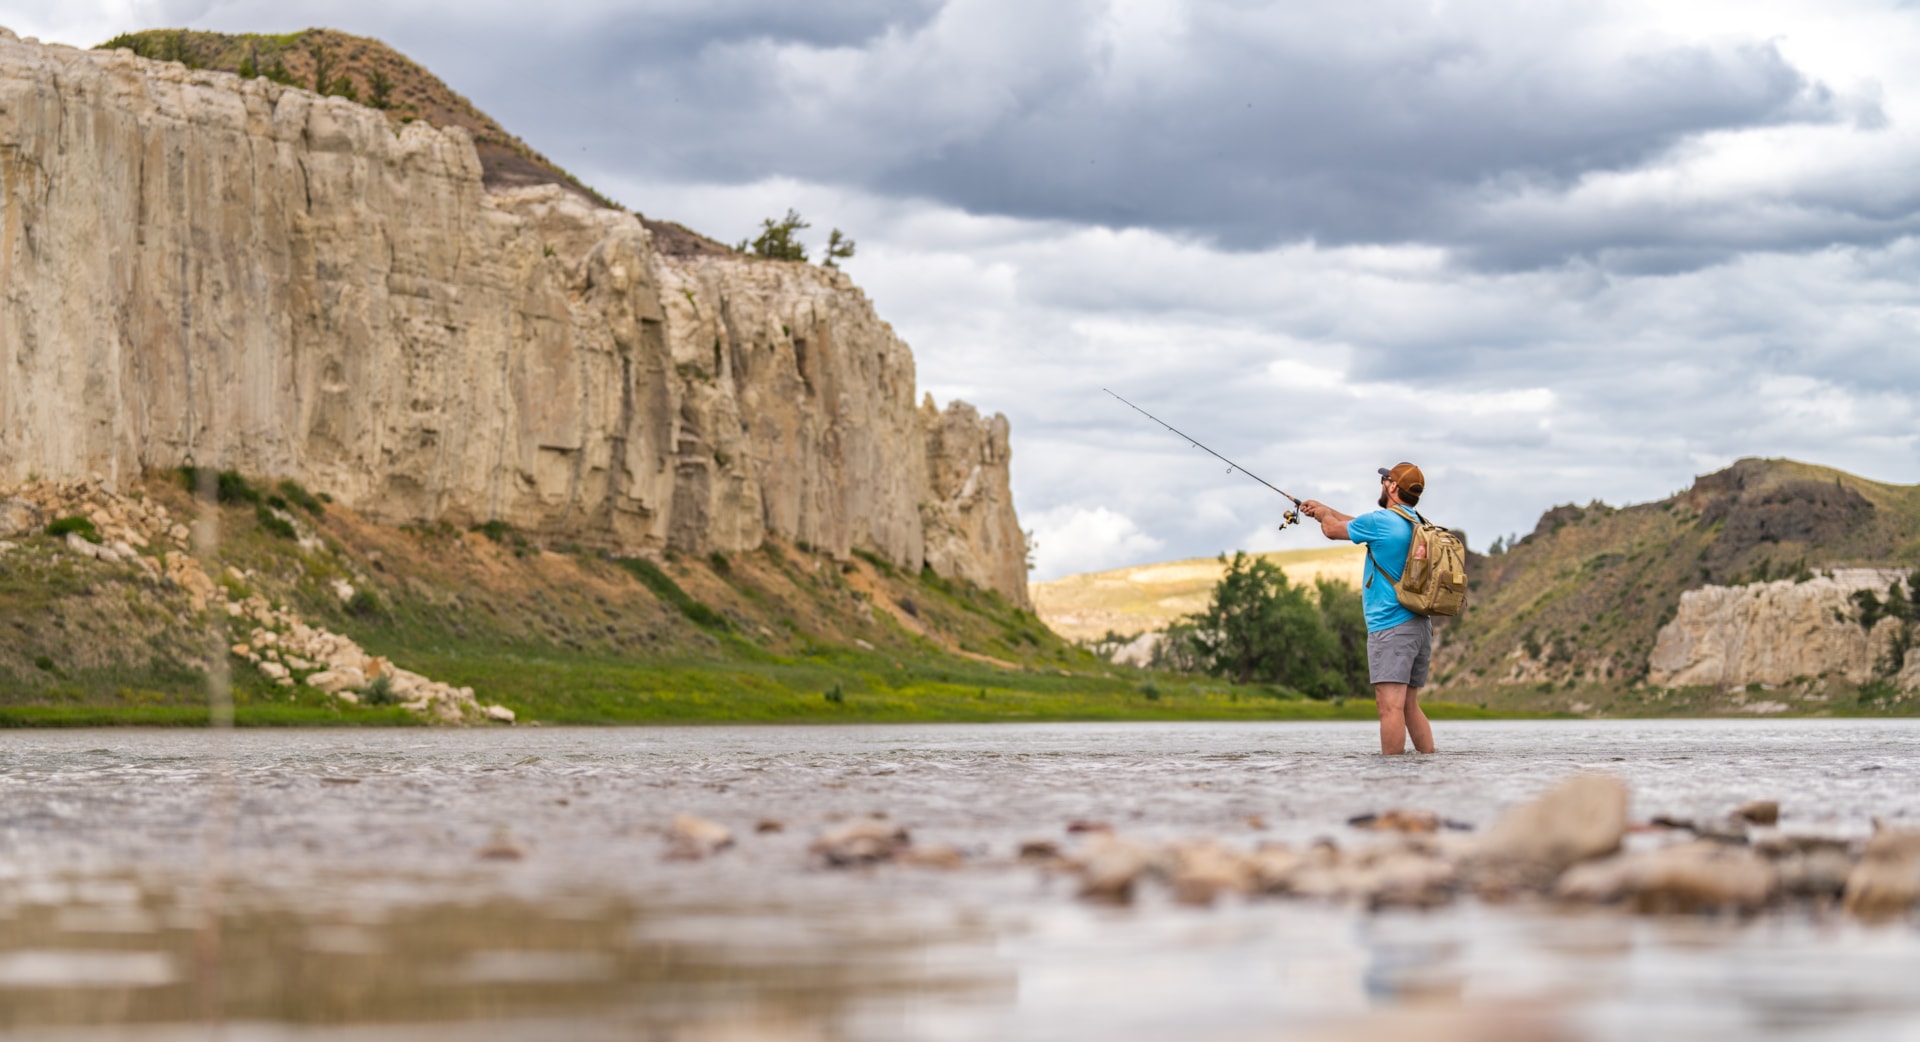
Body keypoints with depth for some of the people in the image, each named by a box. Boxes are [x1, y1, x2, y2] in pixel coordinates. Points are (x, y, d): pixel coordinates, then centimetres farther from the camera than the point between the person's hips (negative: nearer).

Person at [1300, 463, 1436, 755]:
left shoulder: (1381, 521, -10)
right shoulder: (1418, 525, 16)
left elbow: (1332, 530, 6)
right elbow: (1363, 527, 32)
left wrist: (1324, 515, 29)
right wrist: (1325, 508, 40)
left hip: (1390, 628, -9)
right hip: (1420, 626, 9)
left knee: (1391, 707, -12)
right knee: (1410, 706, 13)